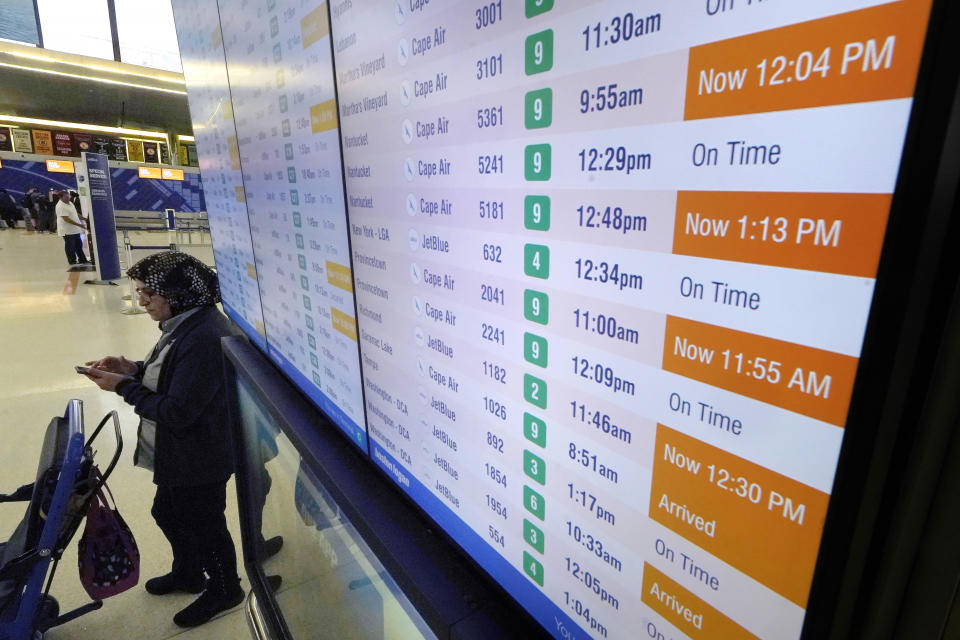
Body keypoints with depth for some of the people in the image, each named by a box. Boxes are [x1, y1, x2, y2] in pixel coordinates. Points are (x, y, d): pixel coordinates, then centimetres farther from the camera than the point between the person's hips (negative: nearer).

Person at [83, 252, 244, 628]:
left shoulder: (203, 339, -32)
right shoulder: (186, 323, 0)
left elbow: (177, 412, -29)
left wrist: (123, 387, -19)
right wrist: (135, 370, -3)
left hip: (198, 462, -10)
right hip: (178, 456, 10)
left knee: (204, 526, 13)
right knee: (167, 513, 29)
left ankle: (224, 590, 40)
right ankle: (188, 573, 55)